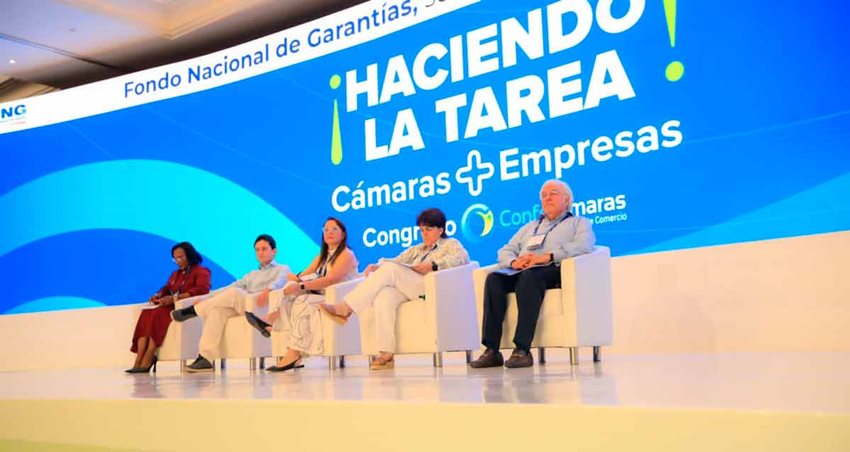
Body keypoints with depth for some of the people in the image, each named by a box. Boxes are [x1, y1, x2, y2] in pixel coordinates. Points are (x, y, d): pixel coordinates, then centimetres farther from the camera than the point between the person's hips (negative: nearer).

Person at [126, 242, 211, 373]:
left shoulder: (201, 271, 4)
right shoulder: (176, 274, 30)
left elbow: (202, 289, -14)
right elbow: (166, 288, 25)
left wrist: (175, 298, -23)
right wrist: (158, 295, -2)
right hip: (172, 307, 7)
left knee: (158, 314, -32)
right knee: (146, 313, -23)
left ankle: (146, 362, -33)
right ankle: (138, 361, -34)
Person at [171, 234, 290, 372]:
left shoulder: (282, 269, 18)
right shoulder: (252, 275, 37)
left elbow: (279, 282, -6)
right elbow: (233, 286, 25)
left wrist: (268, 290, -30)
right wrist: (204, 298, 10)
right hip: (242, 307, 5)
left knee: (234, 293, -32)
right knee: (216, 309, -25)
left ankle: (194, 310, -19)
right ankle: (206, 357, -34)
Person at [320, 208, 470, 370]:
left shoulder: (451, 244, 18)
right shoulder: (416, 250, 35)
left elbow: (461, 257, -5)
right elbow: (395, 261, 20)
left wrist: (431, 265, -17)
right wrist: (377, 266, -2)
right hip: (409, 291, 6)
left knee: (390, 270, -26)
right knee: (384, 296, -31)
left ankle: (345, 308, -30)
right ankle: (386, 354, -38)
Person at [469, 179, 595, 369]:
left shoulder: (579, 223, 20)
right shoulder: (530, 227, 36)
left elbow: (583, 245, -4)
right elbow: (505, 251, 25)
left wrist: (546, 257, -15)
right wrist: (514, 262, -1)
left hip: (553, 269, -5)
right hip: (519, 271, 5)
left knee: (529, 277, -39)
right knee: (494, 278, -28)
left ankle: (523, 350, -42)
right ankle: (492, 350, -33)